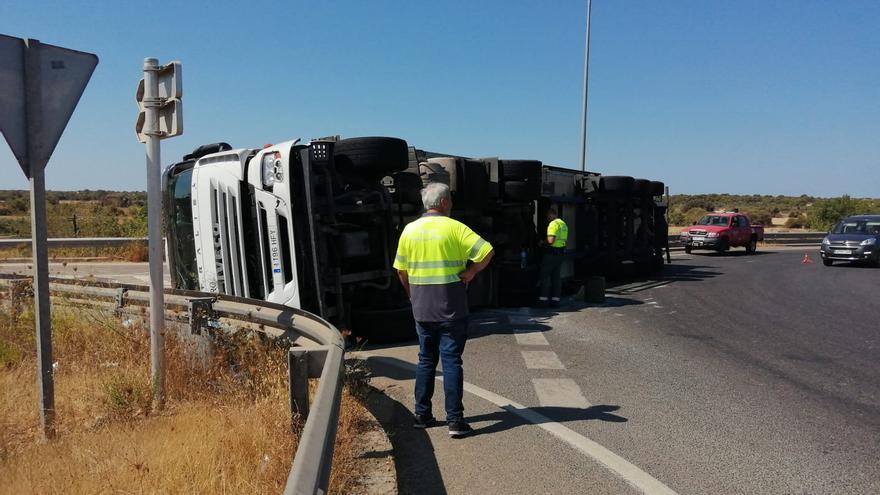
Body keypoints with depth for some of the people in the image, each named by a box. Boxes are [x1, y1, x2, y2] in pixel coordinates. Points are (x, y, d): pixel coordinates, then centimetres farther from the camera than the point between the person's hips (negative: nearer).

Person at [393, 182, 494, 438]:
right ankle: (455, 420, 1)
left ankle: (422, 415, 21)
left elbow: (401, 271, 9)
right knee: (451, 361, 1)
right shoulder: (454, 228, -9)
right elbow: (487, 252, -16)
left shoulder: (410, 230, 4)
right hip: (451, 309, -4)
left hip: (422, 309, 4)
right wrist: (471, 272, -4)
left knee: (426, 360, 15)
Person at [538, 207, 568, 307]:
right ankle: (555, 300, 11)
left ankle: (543, 299, -2)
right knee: (556, 277, 11)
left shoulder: (553, 224, -15)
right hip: (561, 253, 9)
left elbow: (550, 241, -22)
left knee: (544, 276, -1)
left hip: (551, 253, -8)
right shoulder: (564, 224, 15)